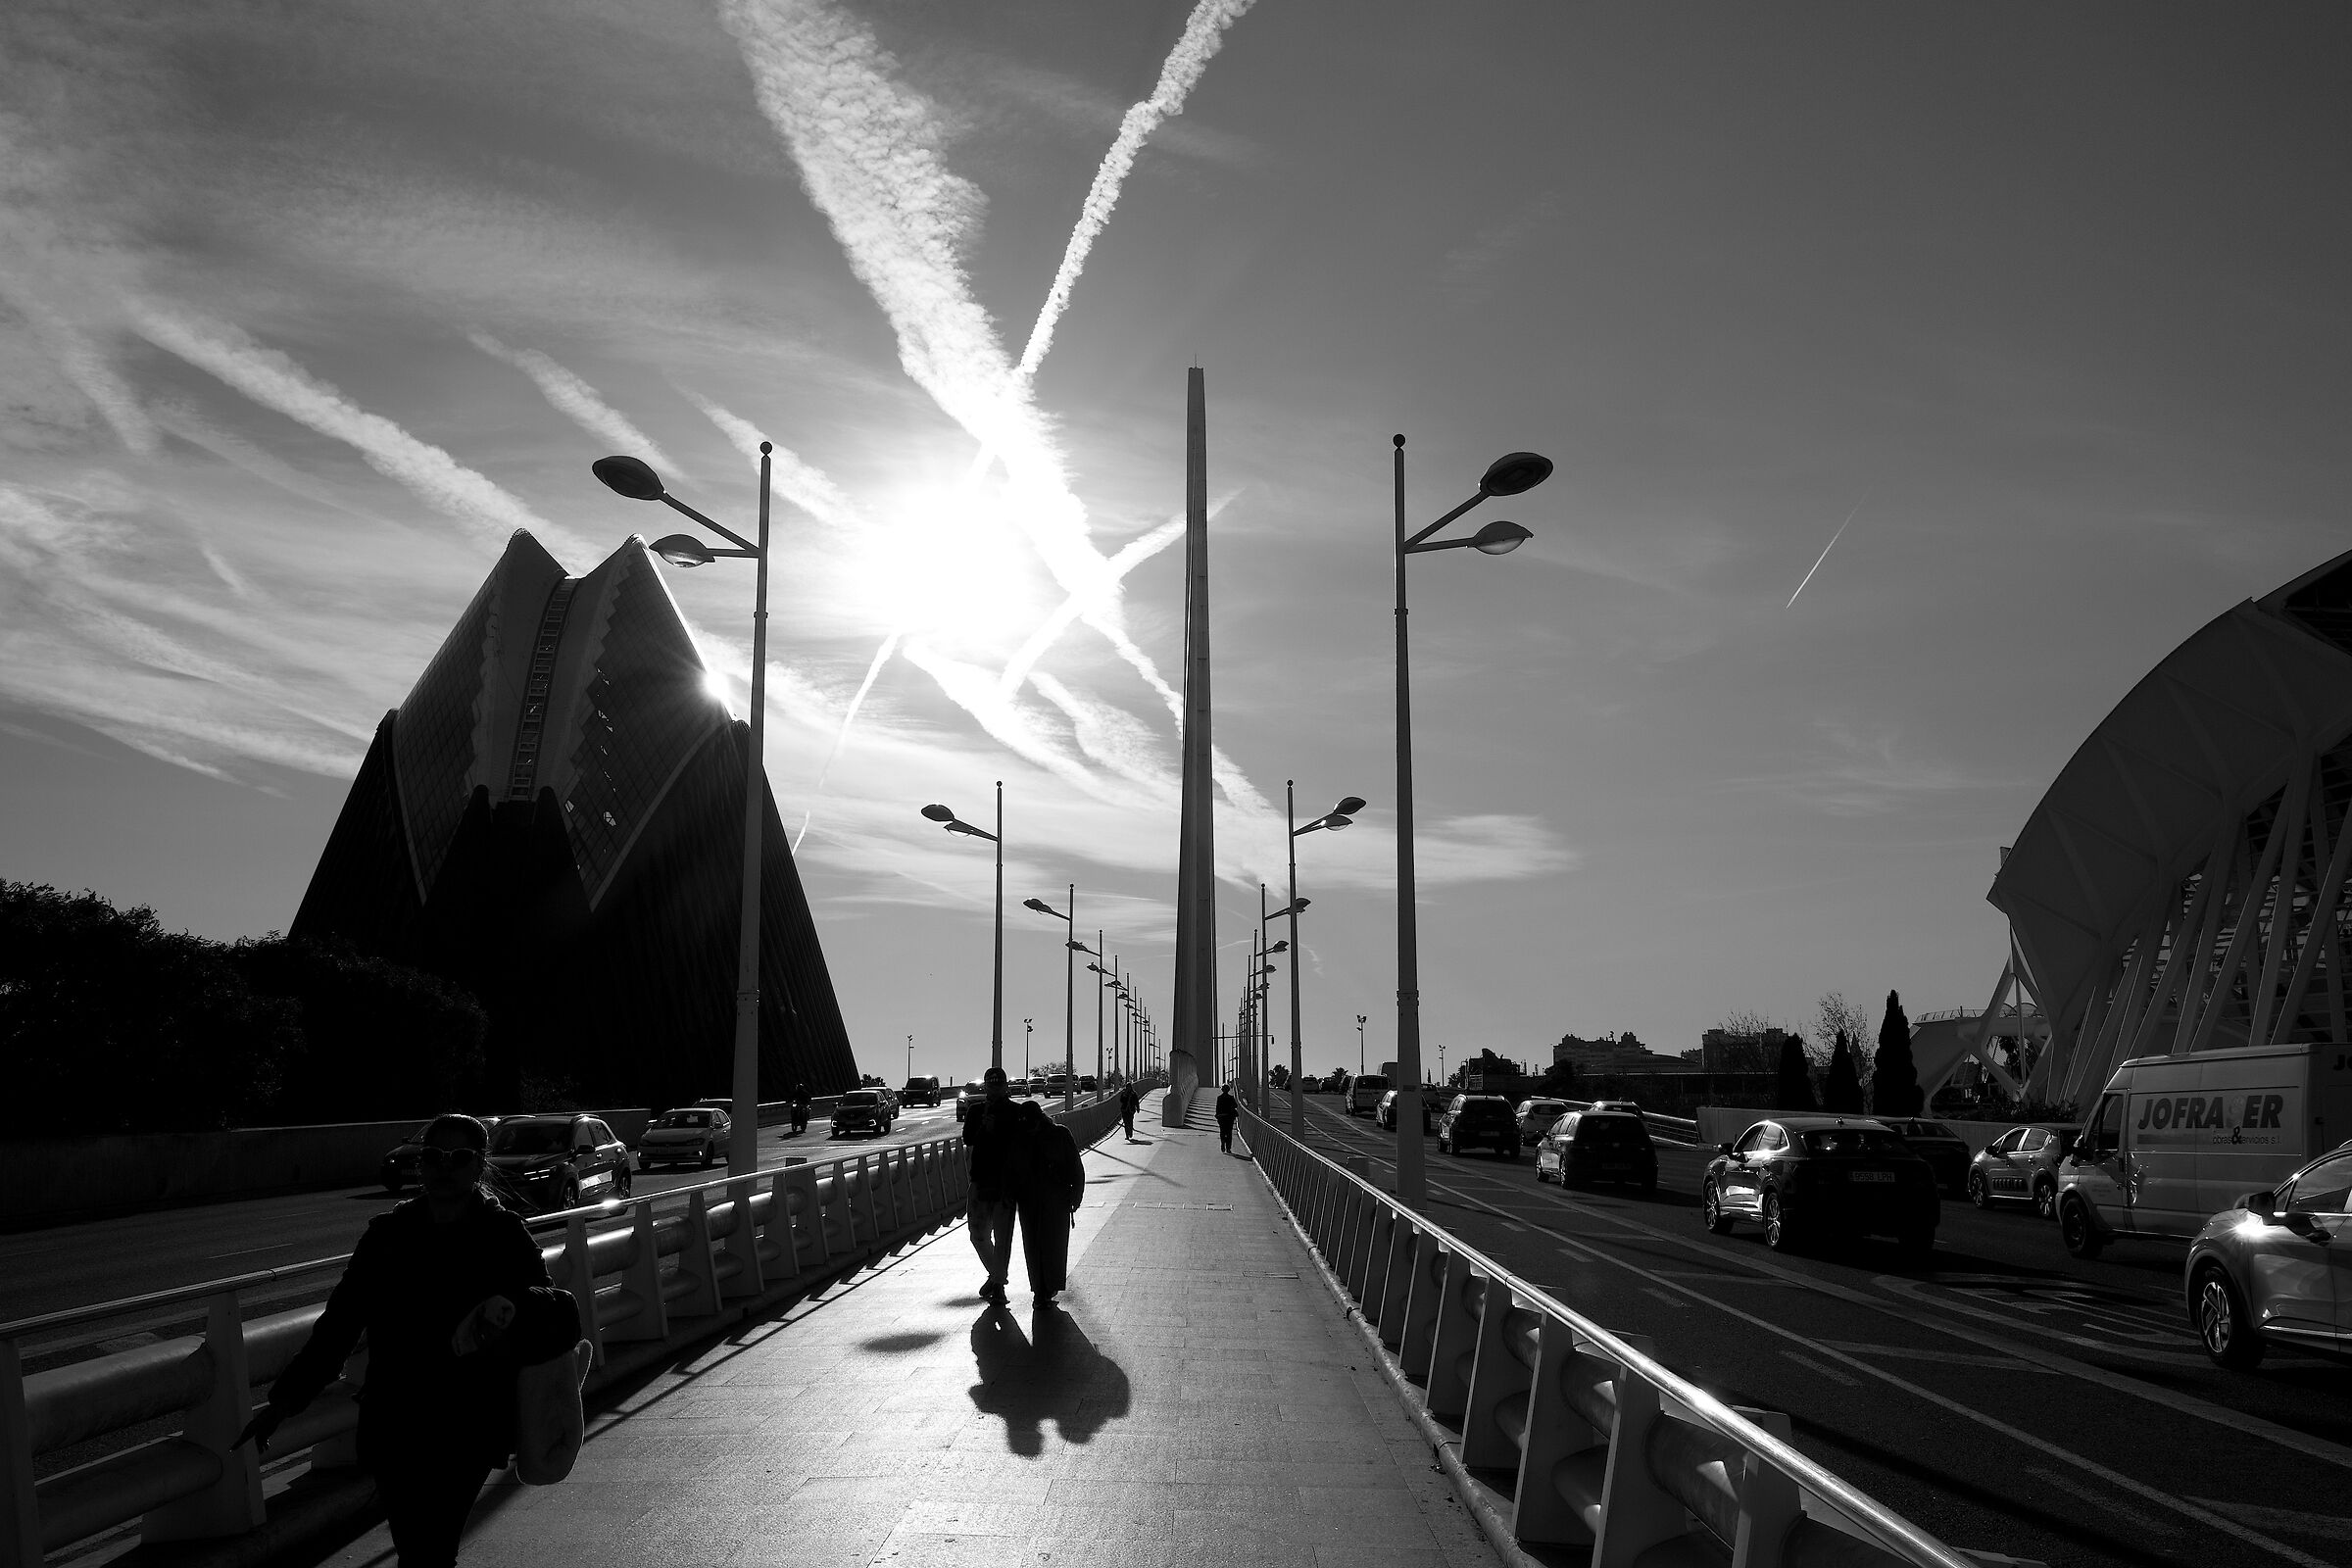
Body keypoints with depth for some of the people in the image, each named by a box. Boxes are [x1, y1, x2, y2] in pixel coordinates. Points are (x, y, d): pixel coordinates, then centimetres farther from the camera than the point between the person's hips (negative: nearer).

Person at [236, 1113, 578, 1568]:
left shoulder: (506, 1240, -2)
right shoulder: (388, 1234, 6)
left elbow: (564, 1321, -8)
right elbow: (339, 1321, 11)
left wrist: (517, 1309, -30)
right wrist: (284, 1398, 8)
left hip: (466, 1432, -3)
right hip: (393, 1428, 3)